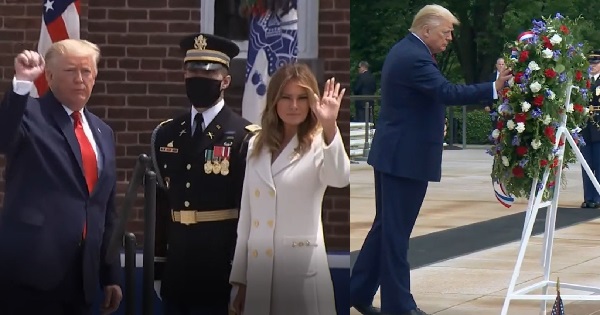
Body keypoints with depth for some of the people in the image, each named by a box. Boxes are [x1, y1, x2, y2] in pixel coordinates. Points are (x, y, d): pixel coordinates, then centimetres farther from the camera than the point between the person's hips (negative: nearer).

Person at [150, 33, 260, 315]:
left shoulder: (246, 139, -5)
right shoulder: (165, 135, 11)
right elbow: (159, 205, 12)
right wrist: (156, 268, 9)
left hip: (222, 273, -5)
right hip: (176, 273, 5)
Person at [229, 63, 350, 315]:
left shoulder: (319, 146, -4)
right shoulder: (257, 146, 11)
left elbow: (340, 179, -27)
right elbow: (246, 215, 14)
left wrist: (330, 127, -42)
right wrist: (240, 280, 13)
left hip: (301, 268, -5)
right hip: (259, 270, 5)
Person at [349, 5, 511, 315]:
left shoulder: (403, 50, 13)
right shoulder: (414, 57, -20)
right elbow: (447, 92, -31)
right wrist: (493, 89, -34)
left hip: (393, 154, 10)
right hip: (407, 157, -10)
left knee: (387, 225, 16)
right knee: (396, 230, -4)